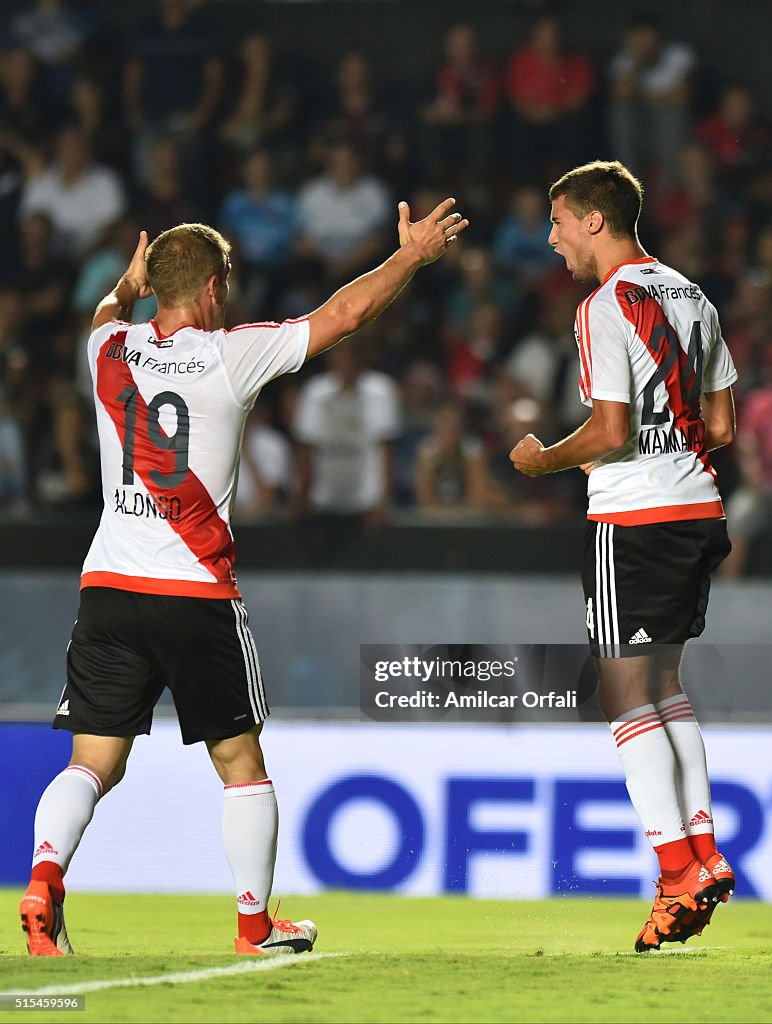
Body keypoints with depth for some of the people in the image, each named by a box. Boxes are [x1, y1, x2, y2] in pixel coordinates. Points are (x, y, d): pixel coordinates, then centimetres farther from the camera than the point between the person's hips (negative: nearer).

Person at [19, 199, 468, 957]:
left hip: (108, 585, 3)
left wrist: (128, 285, 55)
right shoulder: (229, 355, -6)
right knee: (240, 762, 11)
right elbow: (343, 314, 2)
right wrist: (412, 254, 16)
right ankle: (256, 924, 16)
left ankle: (43, 880, -21)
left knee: (94, 765, 3)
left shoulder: (111, 352, 6)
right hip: (197, 594, -3)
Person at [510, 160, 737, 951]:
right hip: (699, 508, 8)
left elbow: (610, 433, -18)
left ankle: (680, 880, -9)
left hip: (633, 520, -8)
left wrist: (543, 460, -2)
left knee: (625, 696, -4)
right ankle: (704, 853, 16)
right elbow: (720, 426, 14)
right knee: (664, 684, 19)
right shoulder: (691, 298, 12)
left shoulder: (606, 307, -13)